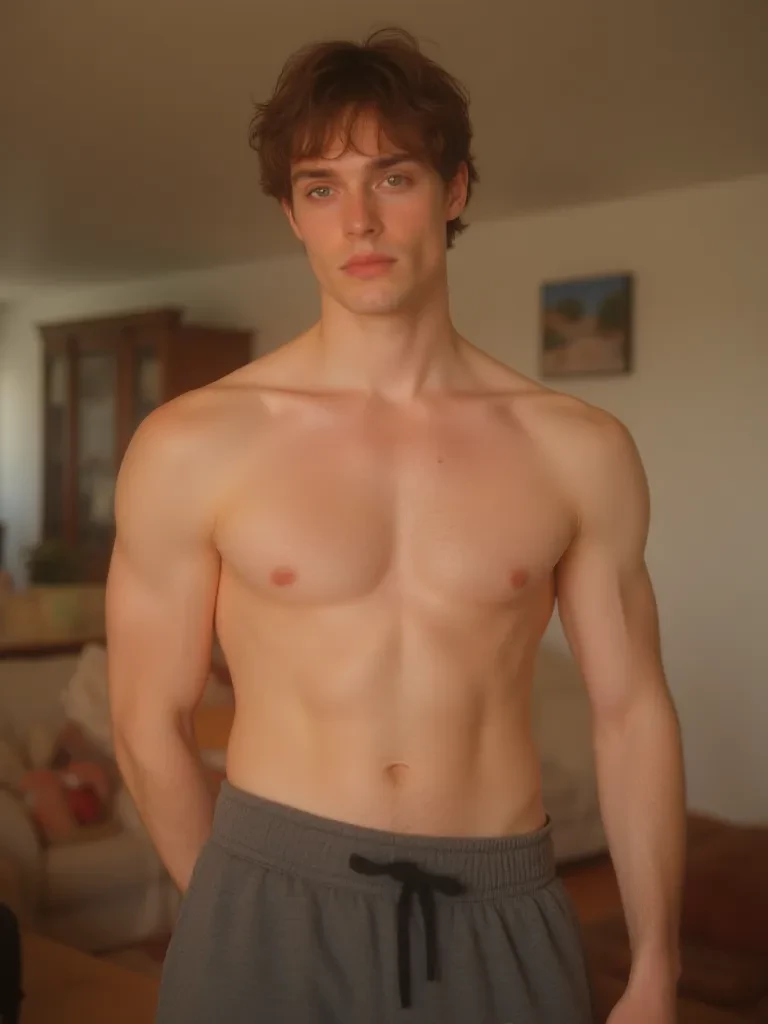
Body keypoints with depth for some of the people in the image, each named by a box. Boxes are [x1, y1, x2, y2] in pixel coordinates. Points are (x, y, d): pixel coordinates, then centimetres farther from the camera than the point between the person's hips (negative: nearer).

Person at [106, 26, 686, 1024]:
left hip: (505, 919, 2)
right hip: (271, 913, -1)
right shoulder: (192, 446, -8)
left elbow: (632, 712, 3)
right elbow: (151, 724, -1)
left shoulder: (581, 450, -3)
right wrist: (248, 921, 9)